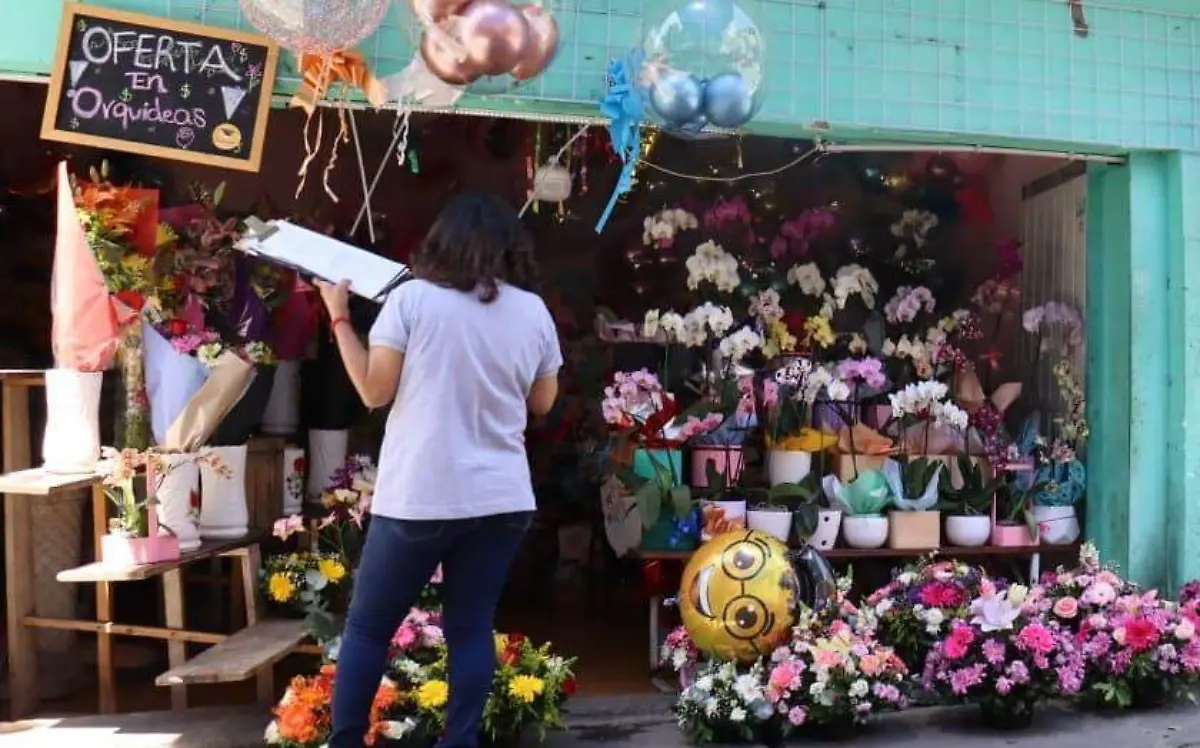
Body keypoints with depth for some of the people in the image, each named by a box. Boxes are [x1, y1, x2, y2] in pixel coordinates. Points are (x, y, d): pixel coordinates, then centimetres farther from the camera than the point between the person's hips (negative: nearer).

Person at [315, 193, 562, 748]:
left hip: (419, 496, -3)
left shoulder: (412, 298, -5)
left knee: (368, 626, 11)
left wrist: (339, 316, 5)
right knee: (472, 627, 10)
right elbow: (542, 402, 14)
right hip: (501, 498, 3)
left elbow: (375, 391, -3)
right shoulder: (534, 310, 5)